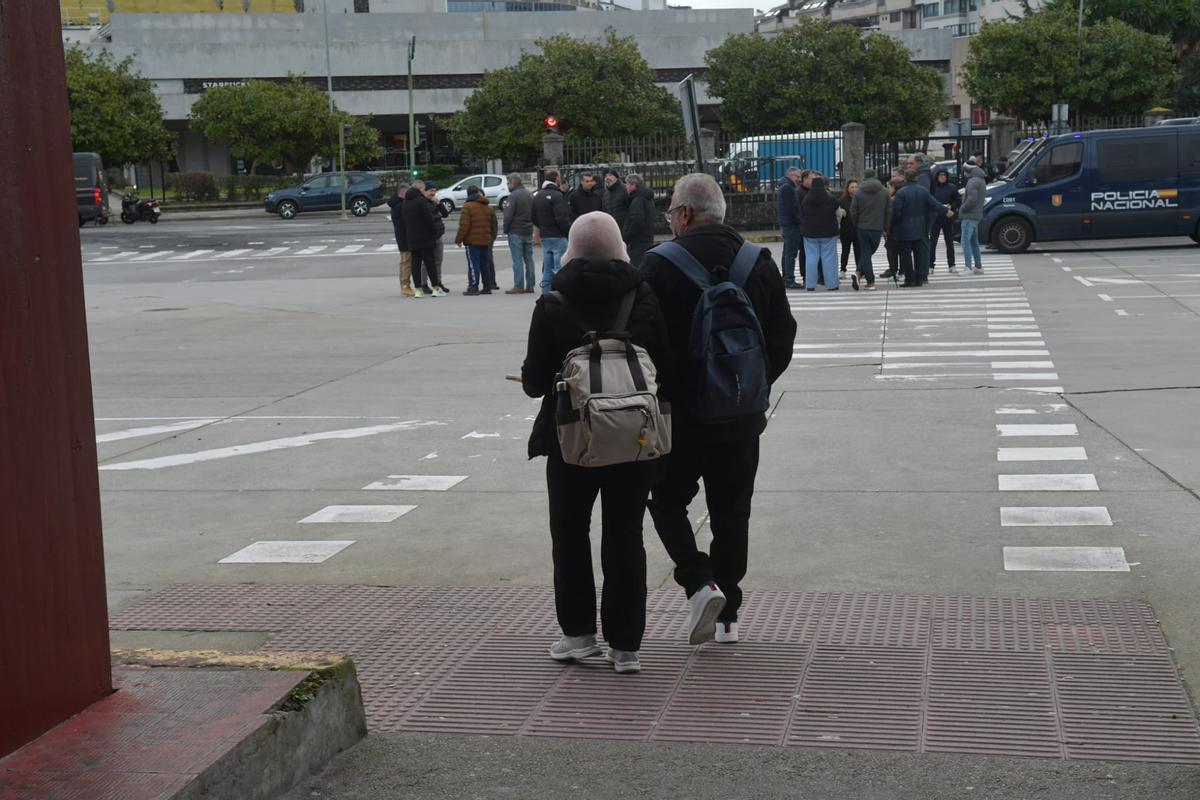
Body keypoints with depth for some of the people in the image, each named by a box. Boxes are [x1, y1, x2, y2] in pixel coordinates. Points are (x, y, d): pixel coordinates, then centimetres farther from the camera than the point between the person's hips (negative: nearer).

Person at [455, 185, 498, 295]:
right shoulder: (488, 207, 12)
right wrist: (491, 237, 24)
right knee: (485, 264, 12)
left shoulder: (468, 206, -10)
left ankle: (473, 287, -10)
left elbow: (464, 225, -15)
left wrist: (459, 239, -7)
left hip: (472, 241, -6)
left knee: (473, 264, -6)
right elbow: (493, 225, 16)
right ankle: (487, 287, 14)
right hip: (486, 240, 6)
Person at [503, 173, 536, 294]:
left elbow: (508, 215, -17)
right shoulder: (529, 195, 13)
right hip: (529, 232, 7)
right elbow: (534, 213, 17)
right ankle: (529, 285, 11)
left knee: (518, 260, -5)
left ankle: (518, 286, -6)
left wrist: (506, 230, -6)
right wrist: (530, 225, 16)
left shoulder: (514, 196, -13)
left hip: (515, 233, -7)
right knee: (529, 259, 10)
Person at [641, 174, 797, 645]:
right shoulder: (760, 264, 2)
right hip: (741, 417, 4)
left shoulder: (661, 265, -11)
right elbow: (782, 340, 8)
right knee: (731, 513, 12)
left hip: (679, 415, -4)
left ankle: (699, 583, -5)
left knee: (666, 501, 13)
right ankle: (727, 614, 17)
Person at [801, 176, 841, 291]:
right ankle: (831, 284, 4)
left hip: (810, 233, 2)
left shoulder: (805, 199, -1)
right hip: (828, 233, -2)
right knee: (829, 258, 3)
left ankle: (810, 285, 3)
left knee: (811, 258, 5)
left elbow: (802, 213, 9)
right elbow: (839, 212, 5)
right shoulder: (831, 199, -7)